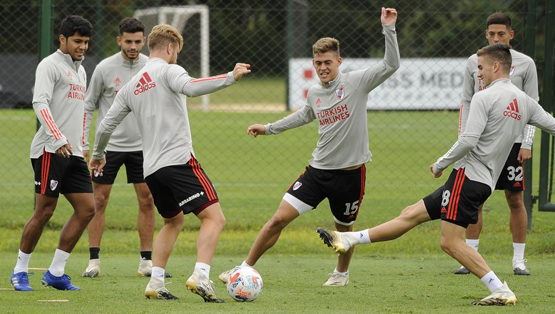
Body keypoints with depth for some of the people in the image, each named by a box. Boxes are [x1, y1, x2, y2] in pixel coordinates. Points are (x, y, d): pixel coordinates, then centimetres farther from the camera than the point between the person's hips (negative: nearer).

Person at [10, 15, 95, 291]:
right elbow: (40, 103, -19)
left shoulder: (80, 71, 21)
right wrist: (58, 139, -29)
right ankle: (20, 271, 6)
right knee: (44, 211, -8)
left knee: (87, 208, 0)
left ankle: (55, 273, 5)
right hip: (50, 151, -8)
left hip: (72, 153, 8)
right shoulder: (50, 65, -6)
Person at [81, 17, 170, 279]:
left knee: (147, 202, 1)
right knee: (99, 201, -1)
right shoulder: (105, 68, -7)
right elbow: (88, 107, 1)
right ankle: (94, 261, 7)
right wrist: (83, 144, -3)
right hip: (108, 145, -2)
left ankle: (147, 262, 8)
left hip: (141, 146, 2)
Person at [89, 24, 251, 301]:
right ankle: (200, 276, -28)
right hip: (178, 160, -8)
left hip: (150, 169, 8)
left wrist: (98, 155, 39)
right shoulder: (167, 71, 0)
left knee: (174, 221, 26)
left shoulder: (130, 86, 20)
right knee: (214, 217, -10)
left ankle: (156, 284, 15)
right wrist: (230, 78, -22)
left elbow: (106, 126, 22)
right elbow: (190, 87, -22)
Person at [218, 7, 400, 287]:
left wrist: (388, 29, -25)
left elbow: (391, 65, -17)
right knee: (280, 218, -7)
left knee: (344, 228, 14)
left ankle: (342, 272, 44)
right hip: (318, 169, 3)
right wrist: (269, 128, 34)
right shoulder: (314, 93, 6)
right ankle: (246, 269, 2)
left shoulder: (355, 82, -8)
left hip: (350, 172, -3)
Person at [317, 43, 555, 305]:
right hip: (486, 183, 9)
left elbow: (468, 141, -19)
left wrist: (440, 164, -6)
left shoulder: (485, 98, -12)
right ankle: (346, 240, 12)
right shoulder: (526, 102, 11)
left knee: (451, 242, -11)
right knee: (411, 215, 9)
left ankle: (502, 292, -14)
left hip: (468, 175, -9)